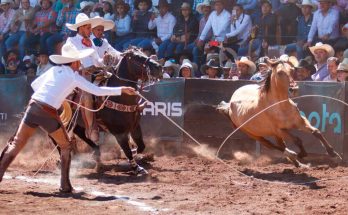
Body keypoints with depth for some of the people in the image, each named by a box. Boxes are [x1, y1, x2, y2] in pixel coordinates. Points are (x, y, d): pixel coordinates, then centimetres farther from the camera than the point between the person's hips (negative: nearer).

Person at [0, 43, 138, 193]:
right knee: (65, 147, 16)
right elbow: (97, 91, 1)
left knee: (16, 144, 10)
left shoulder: (54, 70, 17)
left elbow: (34, 84, 27)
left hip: (33, 107, 4)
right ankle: (65, 185, 13)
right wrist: (121, 90, 6)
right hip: (48, 113, -4)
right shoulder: (74, 76, 3)